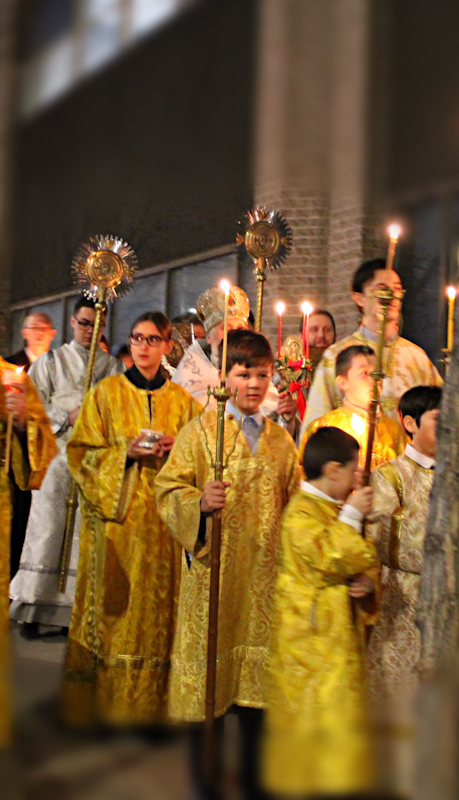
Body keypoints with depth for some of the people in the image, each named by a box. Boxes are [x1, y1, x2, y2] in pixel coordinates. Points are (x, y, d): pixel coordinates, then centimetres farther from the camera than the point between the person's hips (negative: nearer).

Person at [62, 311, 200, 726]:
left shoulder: (181, 399, 10)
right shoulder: (106, 392, 4)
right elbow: (82, 453, 1)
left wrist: (175, 447, -6)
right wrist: (126, 451, -14)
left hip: (163, 515, 2)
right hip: (117, 512, -2)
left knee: (158, 604, 1)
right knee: (114, 603, -3)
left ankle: (151, 703, 10)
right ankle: (106, 703, 7)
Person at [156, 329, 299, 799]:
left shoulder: (281, 441, 11)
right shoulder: (200, 431, -1)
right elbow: (168, 491, -7)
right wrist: (200, 503, -26)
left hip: (264, 575, 3)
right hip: (212, 572, -3)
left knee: (256, 672, 8)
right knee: (207, 675, 3)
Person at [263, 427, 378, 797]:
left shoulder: (335, 509, 14)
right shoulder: (302, 511, -15)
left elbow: (361, 560, 20)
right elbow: (330, 561, -26)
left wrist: (367, 580, -2)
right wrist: (352, 517, -18)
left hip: (341, 629, 9)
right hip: (312, 632, -9)